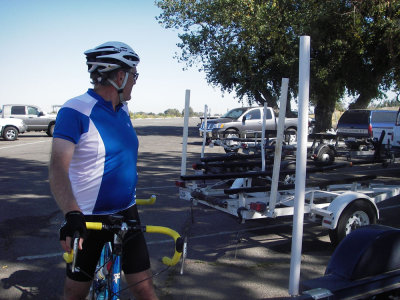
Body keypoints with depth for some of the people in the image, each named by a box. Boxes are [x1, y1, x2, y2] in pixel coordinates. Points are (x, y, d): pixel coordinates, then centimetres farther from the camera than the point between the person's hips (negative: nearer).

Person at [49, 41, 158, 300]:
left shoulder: (123, 109, 6)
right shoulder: (75, 110, -17)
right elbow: (58, 165, -30)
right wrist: (72, 215, -43)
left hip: (126, 214, 5)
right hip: (88, 220, -5)